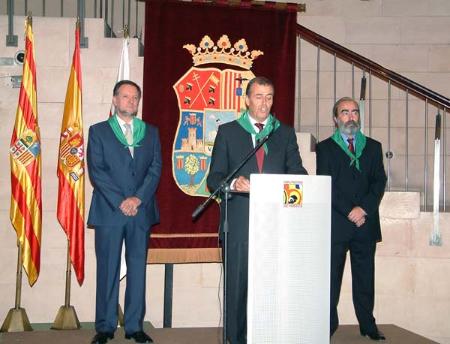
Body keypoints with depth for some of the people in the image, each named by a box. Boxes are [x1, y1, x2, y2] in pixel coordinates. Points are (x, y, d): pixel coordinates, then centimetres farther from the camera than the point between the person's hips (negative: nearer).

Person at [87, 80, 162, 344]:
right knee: (108, 270, 0)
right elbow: (96, 171, -2)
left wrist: (137, 198, -9)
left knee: (138, 268, 3)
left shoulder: (150, 132, 14)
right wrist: (121, 202, -11)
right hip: (109, 211, -2)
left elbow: (155, 169, 6)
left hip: (141, 210, 2)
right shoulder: (98, 131, 8)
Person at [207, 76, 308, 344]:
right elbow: (214, 178, 6)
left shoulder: (286, 134, 16)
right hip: (240, 222, -1)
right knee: (238, 283, -1)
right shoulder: (228, 132, 11)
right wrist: (233, 183, -15)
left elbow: (297, 172, 9)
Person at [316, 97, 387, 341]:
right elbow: (326, 185, -3)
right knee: (331, 276, 0)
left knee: (365, 277, 6)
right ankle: (329, 324, 8)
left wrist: (363, 208, -10)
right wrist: (349, 212, -11)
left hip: (366, 223, 2)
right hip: (336, 223, -2)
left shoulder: (373, 147, 15)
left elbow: (380, 181, 5)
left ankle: (368, 325, 14)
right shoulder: (325, 148, 7)